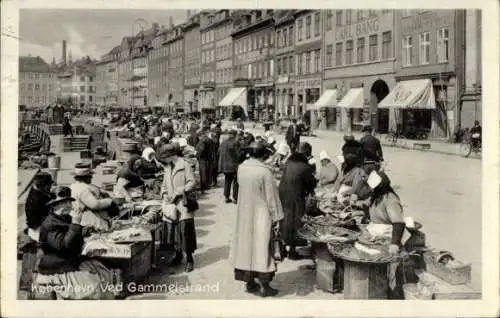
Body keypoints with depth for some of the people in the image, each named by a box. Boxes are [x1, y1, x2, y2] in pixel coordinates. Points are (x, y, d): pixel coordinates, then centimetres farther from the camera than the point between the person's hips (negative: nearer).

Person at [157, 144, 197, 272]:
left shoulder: (185, 165, -6)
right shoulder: (167, 168, 15)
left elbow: (191, 182, -10)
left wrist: (179, 192, -17)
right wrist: (165, 195, 3)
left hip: (183, 204, -6)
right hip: (171, 205, 6)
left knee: (185, 230, -8)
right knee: (172, 230, 9)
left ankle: (189, 259, 2)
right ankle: (178, 255, 26)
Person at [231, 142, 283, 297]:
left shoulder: (241, 168, -3)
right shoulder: (265, 171, -18)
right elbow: (271, 196, -13)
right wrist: (276, 218, -7)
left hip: (244, 214, 5)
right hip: (261, 215, -5)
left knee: (247, 245, 13)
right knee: (261, 247, 2)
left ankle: (250, 283, 22)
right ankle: (264, 286, 8)